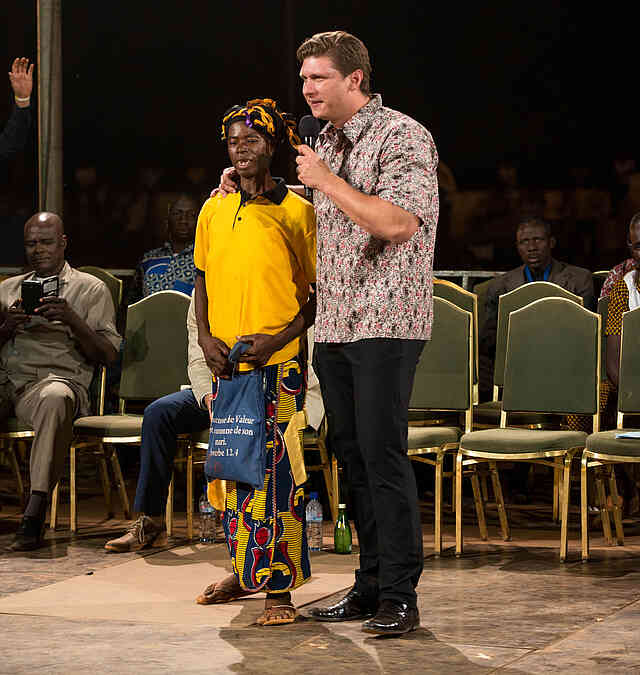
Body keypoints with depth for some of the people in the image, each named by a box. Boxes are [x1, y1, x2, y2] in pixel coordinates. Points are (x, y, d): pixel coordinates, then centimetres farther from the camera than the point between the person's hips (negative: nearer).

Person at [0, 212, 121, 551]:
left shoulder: (91, 289, 16)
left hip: (58, 378, -3)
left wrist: (73, 320, -9)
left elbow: (108, 354, 6)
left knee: (55, 399, -41)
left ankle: (34, 514, -44)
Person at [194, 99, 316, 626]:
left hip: (278, 361, -5)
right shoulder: (214, 211, 10)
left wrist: (277, 340, -13)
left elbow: (318, 294, -1)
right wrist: (205, 336, 2)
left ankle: (279, 587, -3)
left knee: (275, 469, -7)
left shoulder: (297, 212, -2)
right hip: (225, 362, 5)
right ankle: (246, 569, 23)